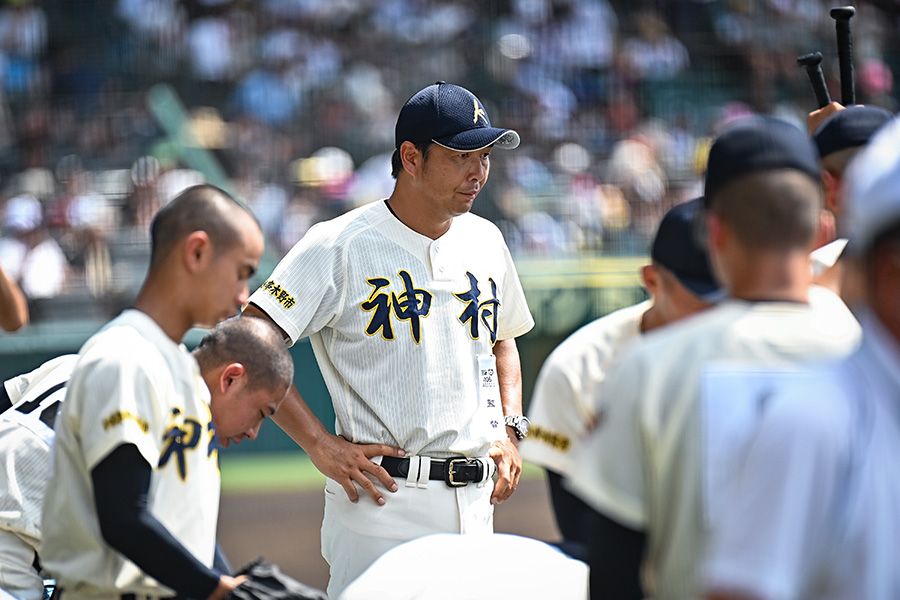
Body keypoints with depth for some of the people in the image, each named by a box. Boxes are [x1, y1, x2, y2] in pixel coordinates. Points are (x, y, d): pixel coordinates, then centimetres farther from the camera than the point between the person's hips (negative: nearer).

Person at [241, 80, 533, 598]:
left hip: (475, 506, 6)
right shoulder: (342, 245, -9)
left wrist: (511, 429, 13)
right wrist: (322, 445, -15)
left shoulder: (484, 240, 12)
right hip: (384, 504, -6)